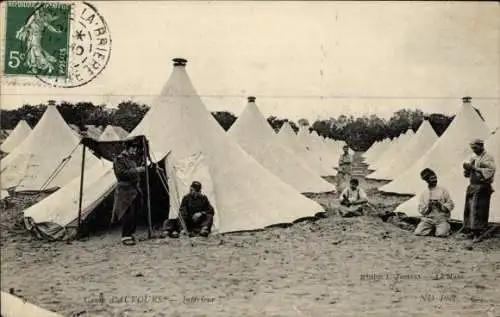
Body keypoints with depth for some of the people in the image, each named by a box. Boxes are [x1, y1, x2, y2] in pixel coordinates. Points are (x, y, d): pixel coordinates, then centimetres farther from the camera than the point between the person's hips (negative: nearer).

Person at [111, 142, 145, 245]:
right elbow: (122, 173, -19)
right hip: (126, 190, -9)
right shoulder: (119, 159, -8)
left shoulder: (133, 158, 18)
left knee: (134, 214, 9)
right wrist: (136, 170, -21)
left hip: (135, 190, 9)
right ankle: (125, 237, -8)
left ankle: (130, 233, 17)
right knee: (128, 213, -13)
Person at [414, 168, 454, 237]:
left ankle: (445, 228, 5)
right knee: (418, 233, -21)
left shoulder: (443, 190, 6)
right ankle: (431, 229, 7)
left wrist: (441, 205, -12)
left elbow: (451, 205, 5)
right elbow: (420, 209, 9)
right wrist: (427, 207, -12)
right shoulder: (424, 193, 10)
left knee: (441, 234, -29)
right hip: (428, 219, 2)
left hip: (441, 219, -2)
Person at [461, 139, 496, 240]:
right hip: (472, 187, 7)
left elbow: (489, 171, -16)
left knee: (479, 210, -9)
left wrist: (475, 168, -17)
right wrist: (467, 168, 0)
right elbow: (467, 174, 22)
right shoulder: (473, 158, 18)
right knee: (469, 209, 4)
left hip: (482, 188, -7)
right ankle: (469, 230, 8)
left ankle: (478, 231, -6)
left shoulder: (488, 158, -4)